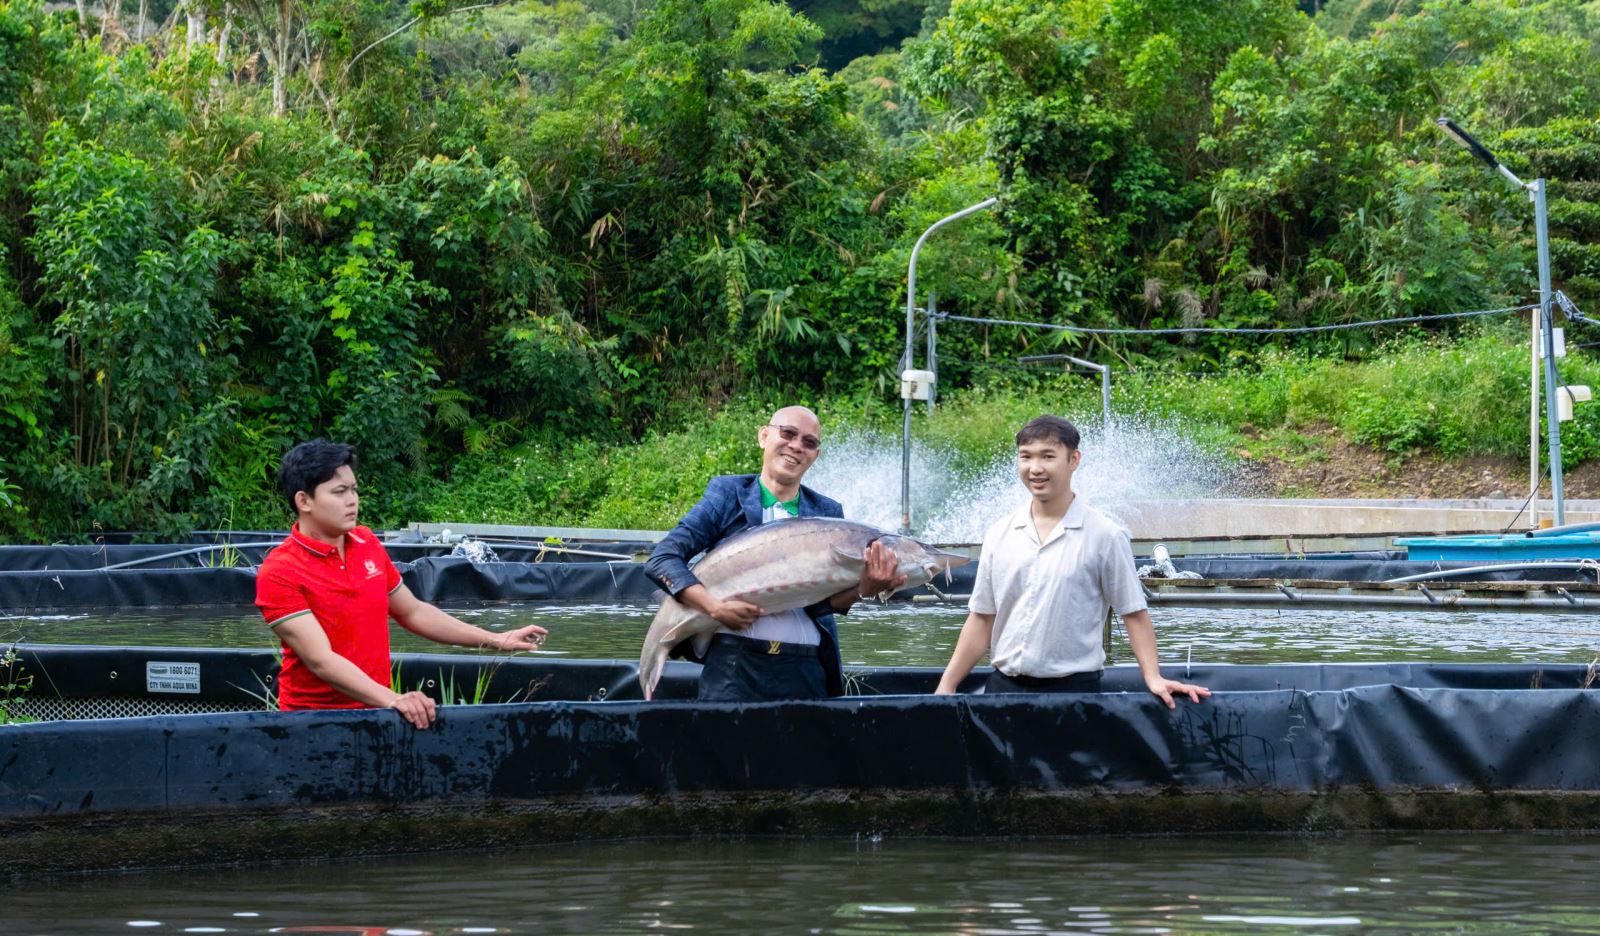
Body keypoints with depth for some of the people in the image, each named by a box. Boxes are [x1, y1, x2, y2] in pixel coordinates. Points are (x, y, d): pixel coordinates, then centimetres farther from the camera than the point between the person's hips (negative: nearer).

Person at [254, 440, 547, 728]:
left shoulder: (367, 544, 7)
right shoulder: (279, 572, -13)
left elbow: (413, 612, 21)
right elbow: (320, 660, -21)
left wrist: (496, 640, 18)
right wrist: (392, 700, -32)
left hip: (375, 711, 5)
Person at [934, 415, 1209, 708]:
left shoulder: (1104, 536, -3)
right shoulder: (999, 536, 8)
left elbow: (1133, 613, 0)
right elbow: (982, 619, 12)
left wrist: (1153, 677, -10)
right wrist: (947, 685, 8)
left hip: (1073, 689, -4)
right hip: (1004, 687, 4)